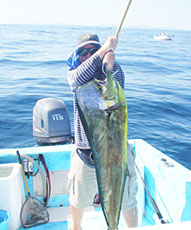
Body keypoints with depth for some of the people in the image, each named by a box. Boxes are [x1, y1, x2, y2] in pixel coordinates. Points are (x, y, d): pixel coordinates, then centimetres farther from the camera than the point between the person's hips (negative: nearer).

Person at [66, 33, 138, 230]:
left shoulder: (115, 70, 0)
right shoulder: (73, 73, 2)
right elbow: (79, 78, -24)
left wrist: (109, 69, -33)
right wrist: (103, 50, -33)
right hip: (85, 149, 1)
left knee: (127, 198, 10)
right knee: (79, 198, 20)